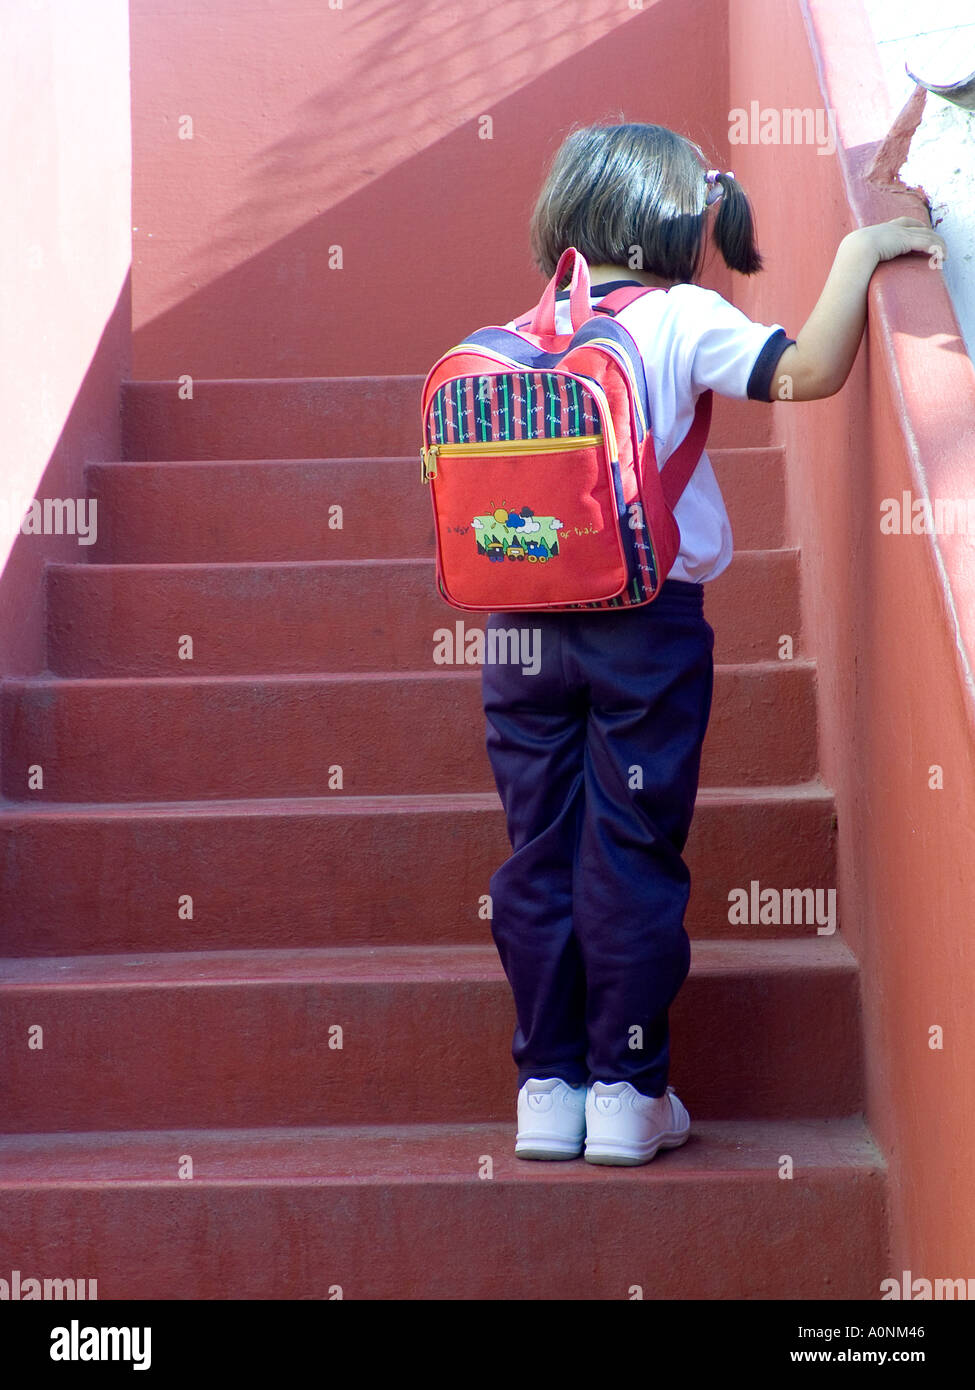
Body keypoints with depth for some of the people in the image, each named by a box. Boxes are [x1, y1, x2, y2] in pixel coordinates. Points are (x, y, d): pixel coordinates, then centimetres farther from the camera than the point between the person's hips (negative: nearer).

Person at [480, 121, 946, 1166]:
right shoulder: (682, 319, -7)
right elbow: (808, 372, -19)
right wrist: (858, 252, -9)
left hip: (525, 628, 4)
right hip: (647, 625, -4)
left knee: (538, 856, 10)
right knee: (634, 858, 5)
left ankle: (546, 1088, 16)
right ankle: (626, 1091, 11)